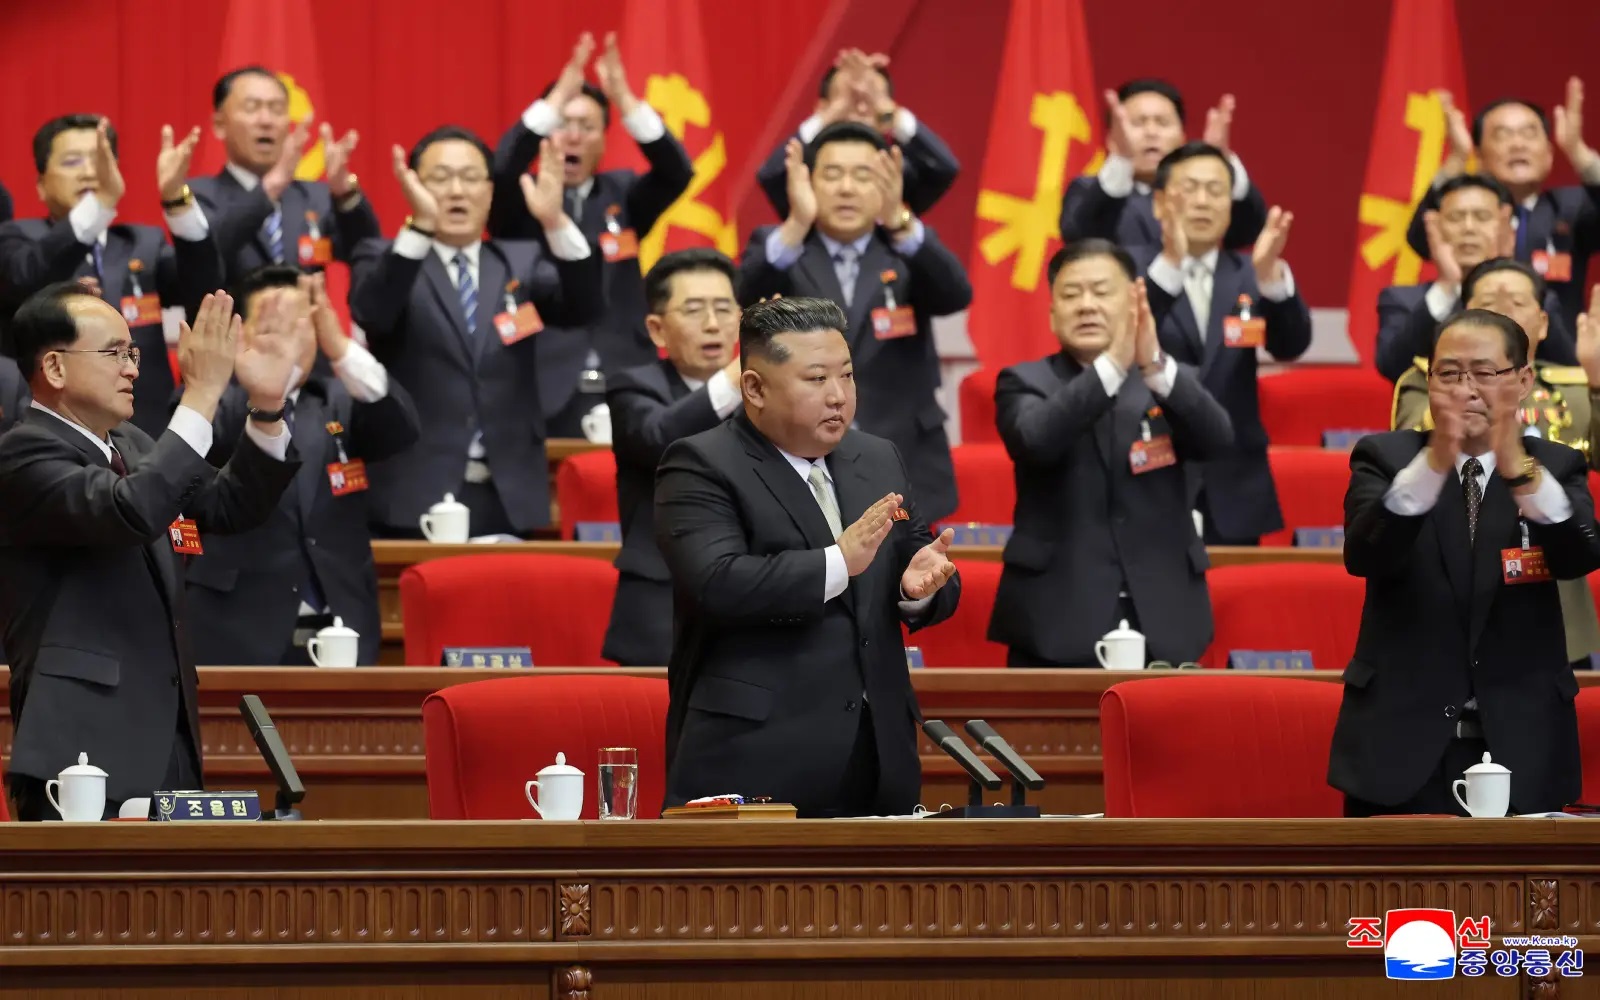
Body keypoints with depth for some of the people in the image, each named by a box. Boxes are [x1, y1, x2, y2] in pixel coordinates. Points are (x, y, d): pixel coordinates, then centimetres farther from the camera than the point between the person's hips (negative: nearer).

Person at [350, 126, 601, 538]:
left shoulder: (521, 261, 14)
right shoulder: (385, 261, 5)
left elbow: (584, 308, -4)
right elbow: (373, 315, -17)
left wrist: (555, 222, -22)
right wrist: (420, 226, -32)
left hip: (509, 499, 3)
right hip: (415, 498, -3)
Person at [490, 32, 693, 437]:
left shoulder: (621, 195, 14)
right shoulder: (522, 201, 6)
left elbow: (677, 173, -4)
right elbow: (501, 171, -16)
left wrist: (624, 99, -18)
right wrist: (557, 99, -25)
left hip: (625, 391, 2)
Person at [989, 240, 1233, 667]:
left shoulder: (1172, 383, 10)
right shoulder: (1025, 384, 5)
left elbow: (1217, 440, -10)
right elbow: (1037, 440, -17)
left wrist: (1156, 366, -27)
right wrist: (1112, 365, -28)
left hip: (1161, 626, 2)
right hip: (1058, 627, -2)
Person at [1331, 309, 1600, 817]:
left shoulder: (1556, 466, 5)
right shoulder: (1385, 458, 3)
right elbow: (1363, 557, -16)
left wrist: (1521, 472, -33)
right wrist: (1432, 465, -32)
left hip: (1520, 744, 1)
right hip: (1401, 744, -1)